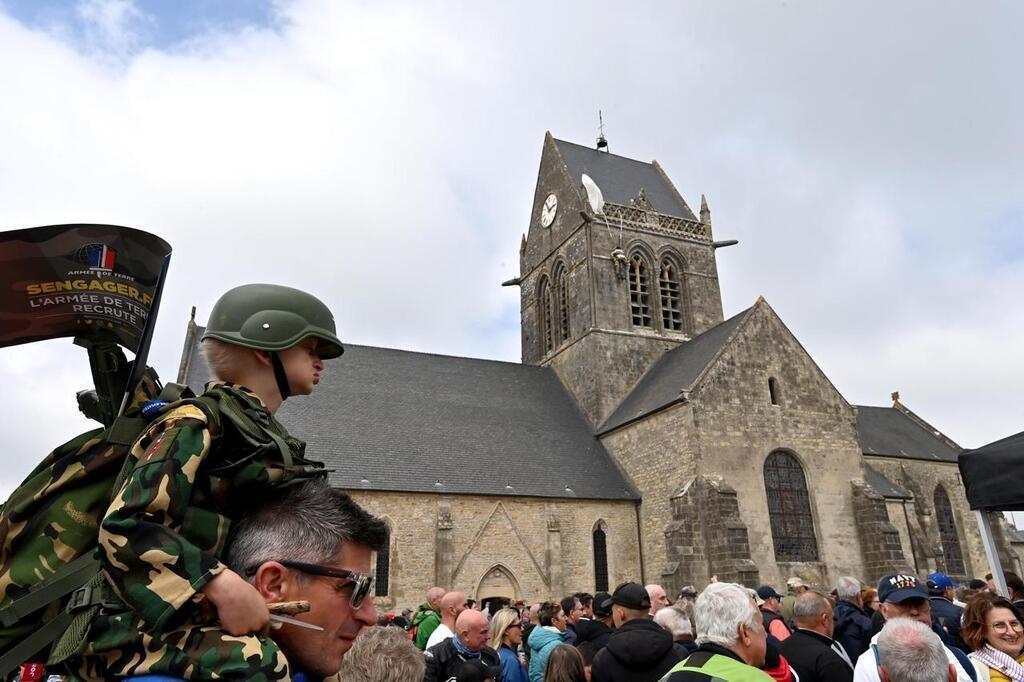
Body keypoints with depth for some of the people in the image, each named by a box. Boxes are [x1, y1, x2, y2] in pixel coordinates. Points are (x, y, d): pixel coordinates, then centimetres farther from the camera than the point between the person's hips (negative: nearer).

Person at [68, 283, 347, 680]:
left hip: (205, 618, 8)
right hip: (139, 623, -8)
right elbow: (125, 527, -19)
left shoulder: (270, 440, 15)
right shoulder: (200, 422, -10)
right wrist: (221, 583, -28)